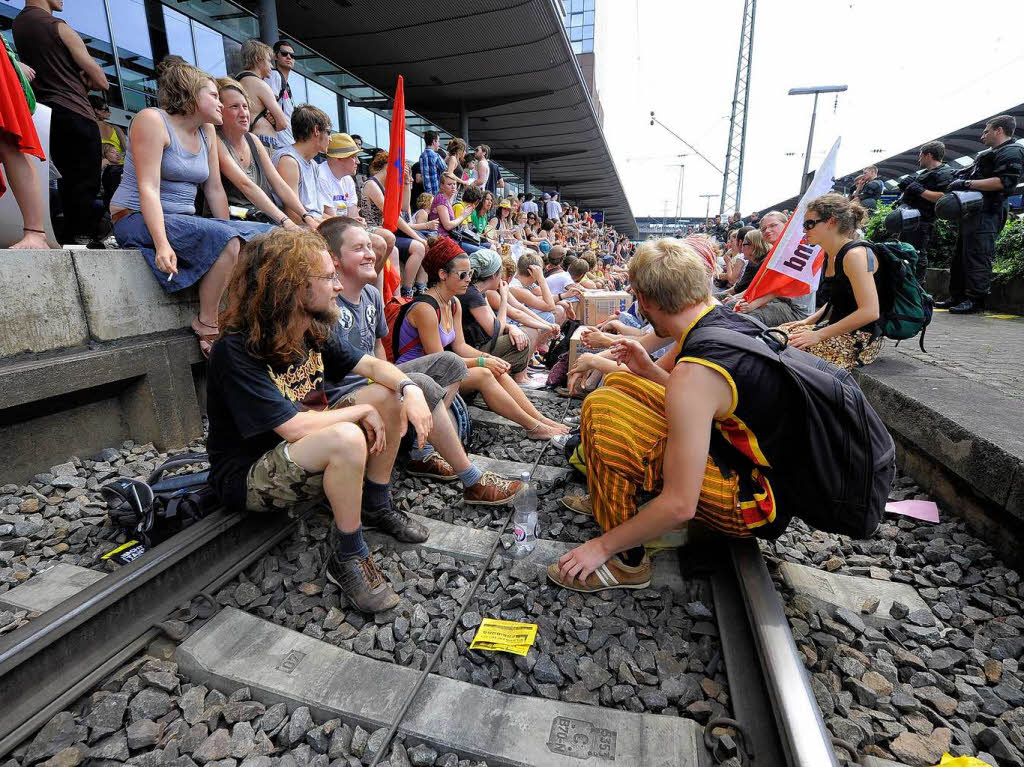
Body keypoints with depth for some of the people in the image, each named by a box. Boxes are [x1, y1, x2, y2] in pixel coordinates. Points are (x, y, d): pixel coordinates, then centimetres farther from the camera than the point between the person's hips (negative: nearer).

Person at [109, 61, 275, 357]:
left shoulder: (207, 132, 13)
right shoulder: (152, 121, -8)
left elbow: (215, 190, 12)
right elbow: (148, 188, -19)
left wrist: (228, 230, 5)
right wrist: (162, 243, -32)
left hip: (183, 219, 8)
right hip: (137, 219, -7)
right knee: (228, 241, -33)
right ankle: (207, 324, -22)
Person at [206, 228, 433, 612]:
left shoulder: (315, 332, -2)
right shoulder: (237, 350, -26)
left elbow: (372, 365, 3)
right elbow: (295, 427, -33)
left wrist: (410, 389, -18)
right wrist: (362, 412, -19)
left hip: (300, 451, 8)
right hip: (247, 476, -8)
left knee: (389, 397, 0)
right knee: (347, 439, -36)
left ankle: (375, 507, 11)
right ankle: (348, 559, -14)